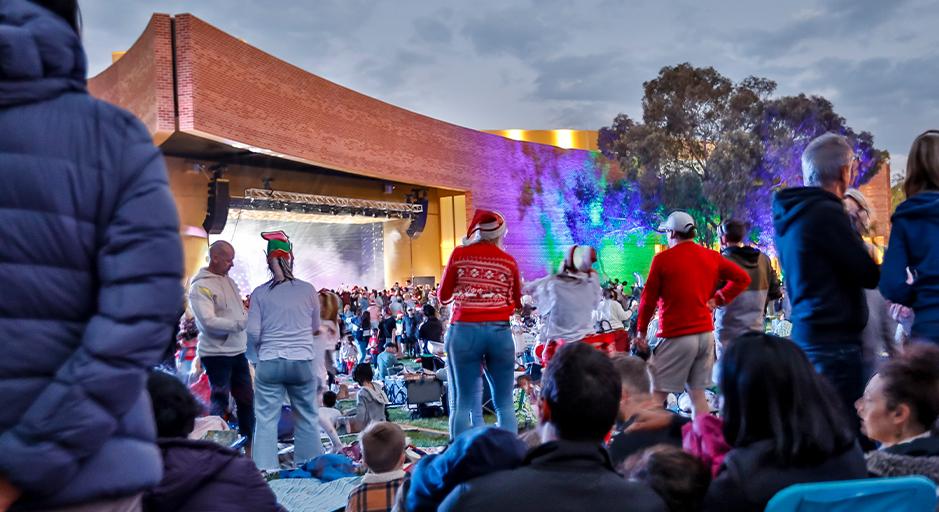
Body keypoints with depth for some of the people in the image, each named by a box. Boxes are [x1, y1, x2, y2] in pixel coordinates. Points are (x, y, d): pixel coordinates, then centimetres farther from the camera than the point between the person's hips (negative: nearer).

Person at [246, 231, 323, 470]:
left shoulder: (260, 293, -5)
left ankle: (264, 469, 7)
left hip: (269, 362, -1)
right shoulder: (308, 290, -2)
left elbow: (253, 334, -6)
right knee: (307, 417, 15)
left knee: (266, 419, 6)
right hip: (303, 361, 1)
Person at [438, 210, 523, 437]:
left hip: (464, 330, -1)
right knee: (504, 403, 7)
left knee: (462, 403, 2)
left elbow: (443, 296, 10)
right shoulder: (508, 261, 7)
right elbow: (516, 303, 14)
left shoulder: (459, 255, 4)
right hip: (499, 332, 1)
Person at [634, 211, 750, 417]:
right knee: (697, 394, 11)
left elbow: (648, 298, -5)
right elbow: (742, 278, 9)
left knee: (657, 395, -2)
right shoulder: (712, 257, 7)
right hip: (706, 333, 6)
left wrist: (641, 331, 5)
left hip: (676, 336, -5)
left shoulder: (663, 259, -7)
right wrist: (719, 298, 8)